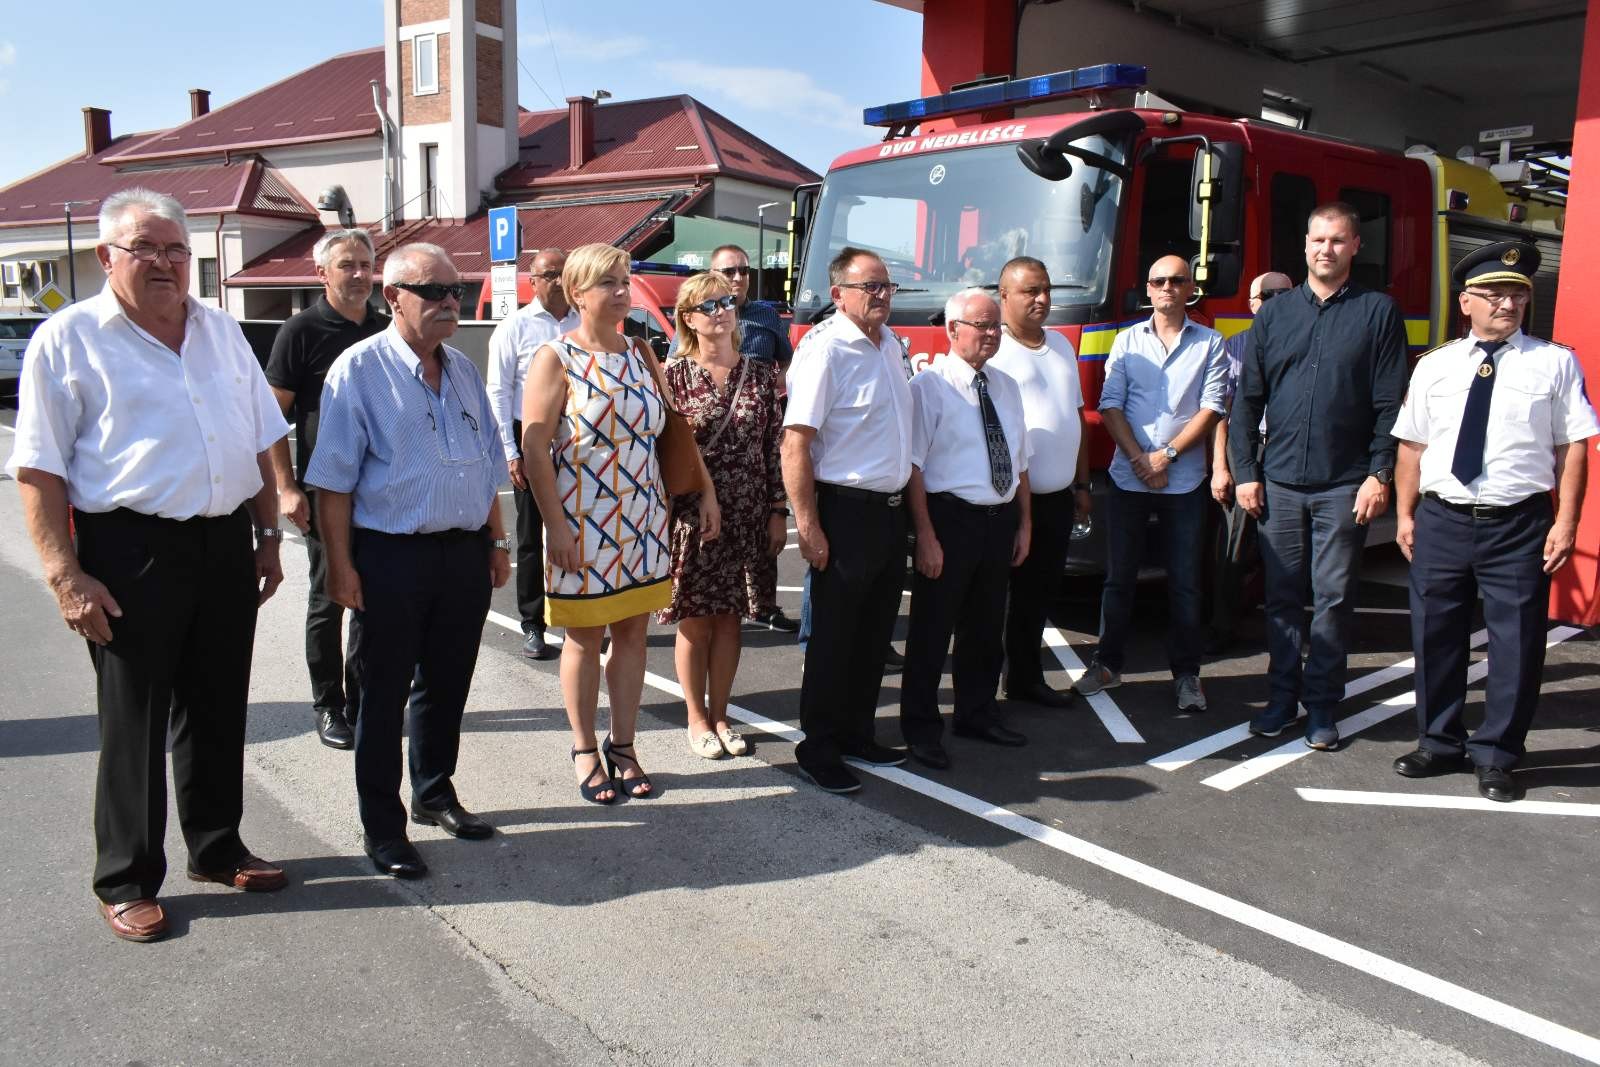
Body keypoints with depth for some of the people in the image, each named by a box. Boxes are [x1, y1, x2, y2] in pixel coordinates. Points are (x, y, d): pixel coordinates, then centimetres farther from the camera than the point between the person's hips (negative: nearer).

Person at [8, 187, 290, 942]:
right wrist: (65, 575, -14)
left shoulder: (221, 331, 12)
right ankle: (125, 882, 19)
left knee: (218, 709, 15)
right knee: (133, 722, 4)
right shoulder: (68, 339, -4)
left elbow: (260, 444, 16)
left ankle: (216, 849, 32)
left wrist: (268, 534, 11)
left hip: (225, 545, 5)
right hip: (131, 552, -5)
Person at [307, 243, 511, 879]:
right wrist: (341, 564, -13)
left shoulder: (464, 371, 11)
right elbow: (334, 480, -10)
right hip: (392, 558, -6)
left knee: (447, 685, 17)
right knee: (384, 696, 5)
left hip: (466, 555, 6)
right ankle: (383, 827, 18)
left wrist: (497, 542, 15)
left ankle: (434, 795, 36)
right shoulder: (359, 370, -8)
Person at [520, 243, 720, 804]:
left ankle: (623, 746, 23)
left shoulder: (640, 354, 8)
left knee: (633, 631, 10)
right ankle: (585, 751, 23)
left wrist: (705, 490, 7)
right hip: (582, 524, -5)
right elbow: (534, 449, -12)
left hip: (642, 519, 5)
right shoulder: (555, 358, -8)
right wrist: (557, 528, -17)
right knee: (585, 637, 7)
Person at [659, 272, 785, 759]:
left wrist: (778, 511, 2)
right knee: (694, 621, 6)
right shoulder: (673, 375, -3)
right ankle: (697, 720, 21)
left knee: (729, 618, 10)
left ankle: (719, 716, 24)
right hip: (691, 514, -2)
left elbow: (775, 447, 5)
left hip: (746, 515, 3)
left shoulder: (761, 375, 4)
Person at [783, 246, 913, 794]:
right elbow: (795, 443, -20)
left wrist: (906, 504, 16)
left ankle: (856, 733, 31)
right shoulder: (825, 349, -15)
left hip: (891, 509, 8)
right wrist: (808, 527, -23)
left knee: (875, 632, 17)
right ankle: (818, 750, 16)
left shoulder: (891, 344, 11)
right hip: (846, 511, -8)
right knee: (834, 639, 3)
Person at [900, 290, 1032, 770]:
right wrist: (926, 536, -19)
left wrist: (1023, 524, 12)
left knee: (986, 625, 18)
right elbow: (913, 466, -15)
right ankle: (921, 729, 15)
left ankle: (977, 714, 35)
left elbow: (1020, 462, 17)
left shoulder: (1006, 386, 12)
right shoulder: (930, 385, -9)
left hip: (1000, 521, 7)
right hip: (950, 519, -7)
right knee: (933, 628, 2)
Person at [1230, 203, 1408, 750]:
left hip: (1345, 485, -2)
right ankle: (1282, 696, 19)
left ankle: (1321, 705, 13)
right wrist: (1244, 473, 2)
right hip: (1279, 482, 2)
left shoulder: (1379, 312, 4)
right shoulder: (1274, 313, 10)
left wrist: (1379, 475, -8)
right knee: (1282, 595, 8)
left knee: (1333, 597, 3)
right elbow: (1247, 399, 8)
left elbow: (1390, 403, -1)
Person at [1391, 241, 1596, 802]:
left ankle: (1496, 756, 21)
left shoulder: (1554, 363, 1)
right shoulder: (1434, 366, 7)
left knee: (1516, 644, 5)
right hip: (1439, 522, 2)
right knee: (1435, 638, 11)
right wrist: (1404, 515, 3)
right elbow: (1411, 446, 8)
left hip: (1519, 526, -2)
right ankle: (1440, 743, 28)